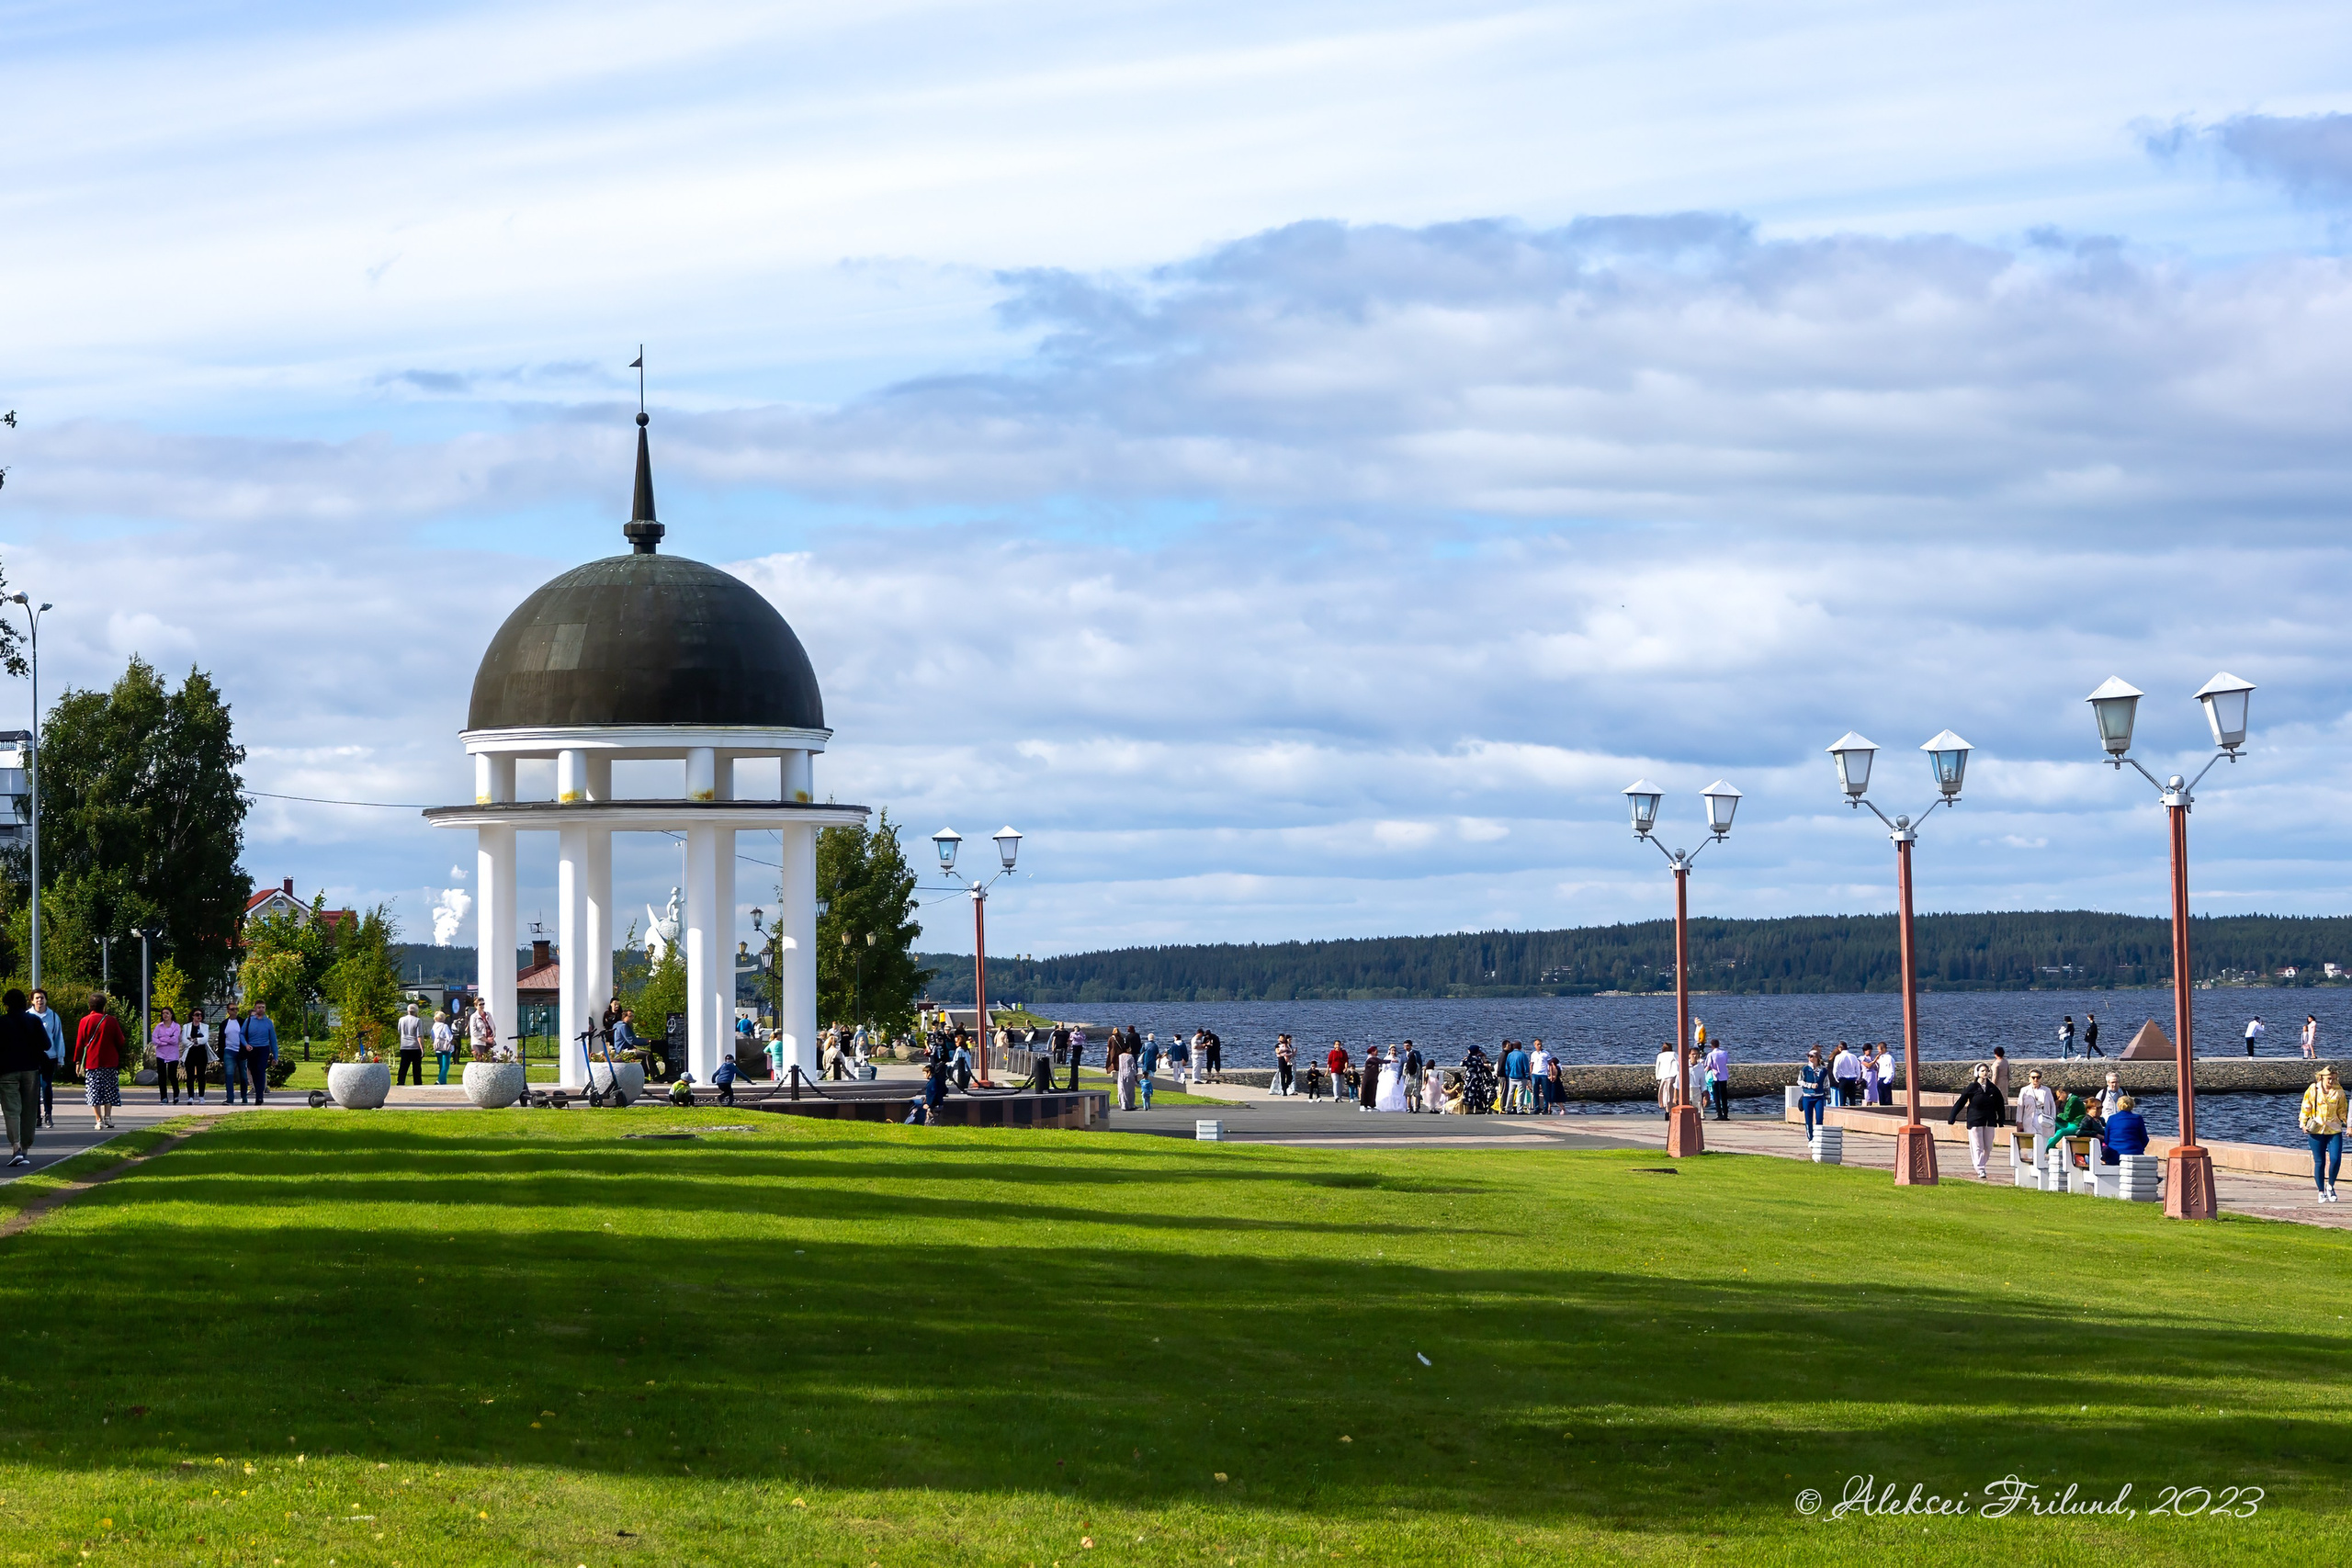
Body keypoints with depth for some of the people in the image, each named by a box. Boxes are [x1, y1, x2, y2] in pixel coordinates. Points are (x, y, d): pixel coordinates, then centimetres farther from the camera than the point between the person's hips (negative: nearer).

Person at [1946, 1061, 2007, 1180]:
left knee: (1988, 1147, 5)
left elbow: (2000, 1105, 13)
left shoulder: (1992, 1088, 5)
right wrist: (1951, 1118, -4)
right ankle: (1980, 1170, -7)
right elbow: (1960, 1102, -2)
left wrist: (2001, 1120, 8)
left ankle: (1980, 1166, 22)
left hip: (1989, 1121, 4)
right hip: (1975, 1120, -4)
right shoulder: (1972, 1087, -4)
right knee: (1977, 1146, -6)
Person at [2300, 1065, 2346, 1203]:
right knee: (2319, 1162, 0)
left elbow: (2342, 1110, 13)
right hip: (2316, 1130, -1)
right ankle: (2321, 1192, 12)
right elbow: (2306, 1107, 5)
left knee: (2336, 1159, -11)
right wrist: (2304, 1124, -2)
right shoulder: (2313, 1089, -2)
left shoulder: (2338, 1091, 3)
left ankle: (2330, 1186, 13)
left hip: (2334, 1130, 1)